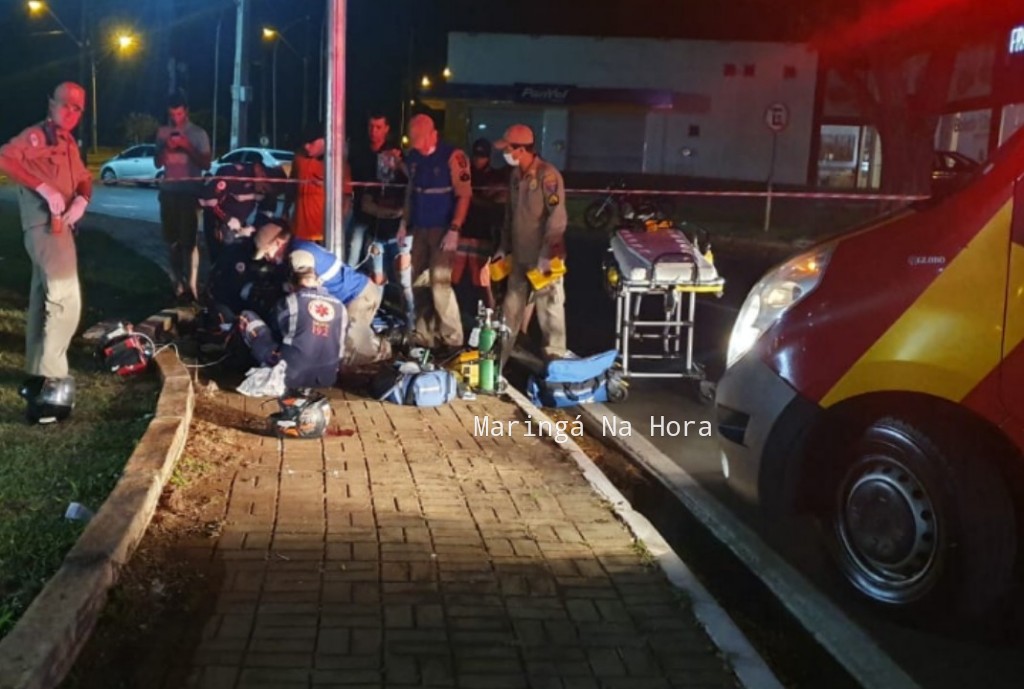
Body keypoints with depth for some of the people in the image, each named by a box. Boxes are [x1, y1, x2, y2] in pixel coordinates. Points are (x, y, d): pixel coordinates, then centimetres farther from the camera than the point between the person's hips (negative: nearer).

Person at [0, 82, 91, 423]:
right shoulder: (36, 136, -9)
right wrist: (44, 188, -28)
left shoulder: (69, 143, 18)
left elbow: (83, 177, 16)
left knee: (43, 301, 14)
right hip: (44, 225, -10)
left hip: (61, 226, 10)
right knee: (66, 300, -19)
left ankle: (36, 377, 24)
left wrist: (81, 199, -7)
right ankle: (50, 381, -20)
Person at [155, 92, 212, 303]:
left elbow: (206, 164, -5)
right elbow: (157, 163, 10)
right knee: (173, 241, 6)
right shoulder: (162, 132, 9)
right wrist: (166, 148, -9)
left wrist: (187, 146, -17)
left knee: (188, 241, -10)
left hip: (190, 191, -4)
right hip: (168, 191, 4)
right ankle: (177, 285, 14)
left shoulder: (198, 133, -2)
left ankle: (191, 288, -12)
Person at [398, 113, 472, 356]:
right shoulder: (413, 157, 8)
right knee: (418, 282, 8)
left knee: (440, 282, -12)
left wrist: (454, 230, -18)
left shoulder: (453, 156, -12)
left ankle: (452, 339, -2)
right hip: (420, 228, 7)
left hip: (443, 228, -7)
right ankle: (424, 335, 19)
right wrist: (405, 223, 13)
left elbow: (464, 195, -14)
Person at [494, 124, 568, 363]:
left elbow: (558, 217, -22)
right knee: (512, 308, 16)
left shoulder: (547, 174, -17)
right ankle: (499, 357, 27)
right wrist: (504, 246, 19)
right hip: (520, 256, 8)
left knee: (549, 310, -1)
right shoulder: (516, 175, 10)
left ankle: (555, 360, 10)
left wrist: (547, 254, -24)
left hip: (543, 258, -8)